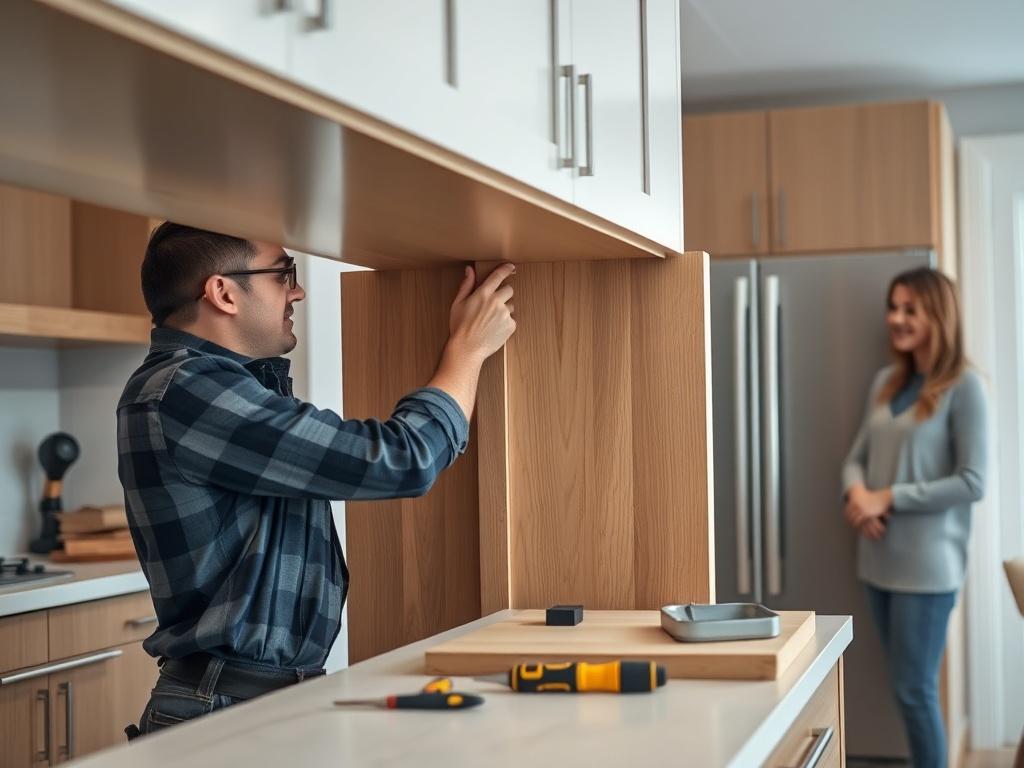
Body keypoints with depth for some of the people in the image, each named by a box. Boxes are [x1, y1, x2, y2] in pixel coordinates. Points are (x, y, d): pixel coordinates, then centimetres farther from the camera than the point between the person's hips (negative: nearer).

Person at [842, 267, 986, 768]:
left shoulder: (962, 387, -10)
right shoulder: (886, 382, 11)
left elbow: (972, 482, -14)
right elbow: (858, 457, 15)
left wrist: (888, 498, -16)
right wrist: (857, 493, -8)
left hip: (927, 563, -6)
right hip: (879, 556, 6)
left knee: (914, 689, -1)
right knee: (905, 685, 12)